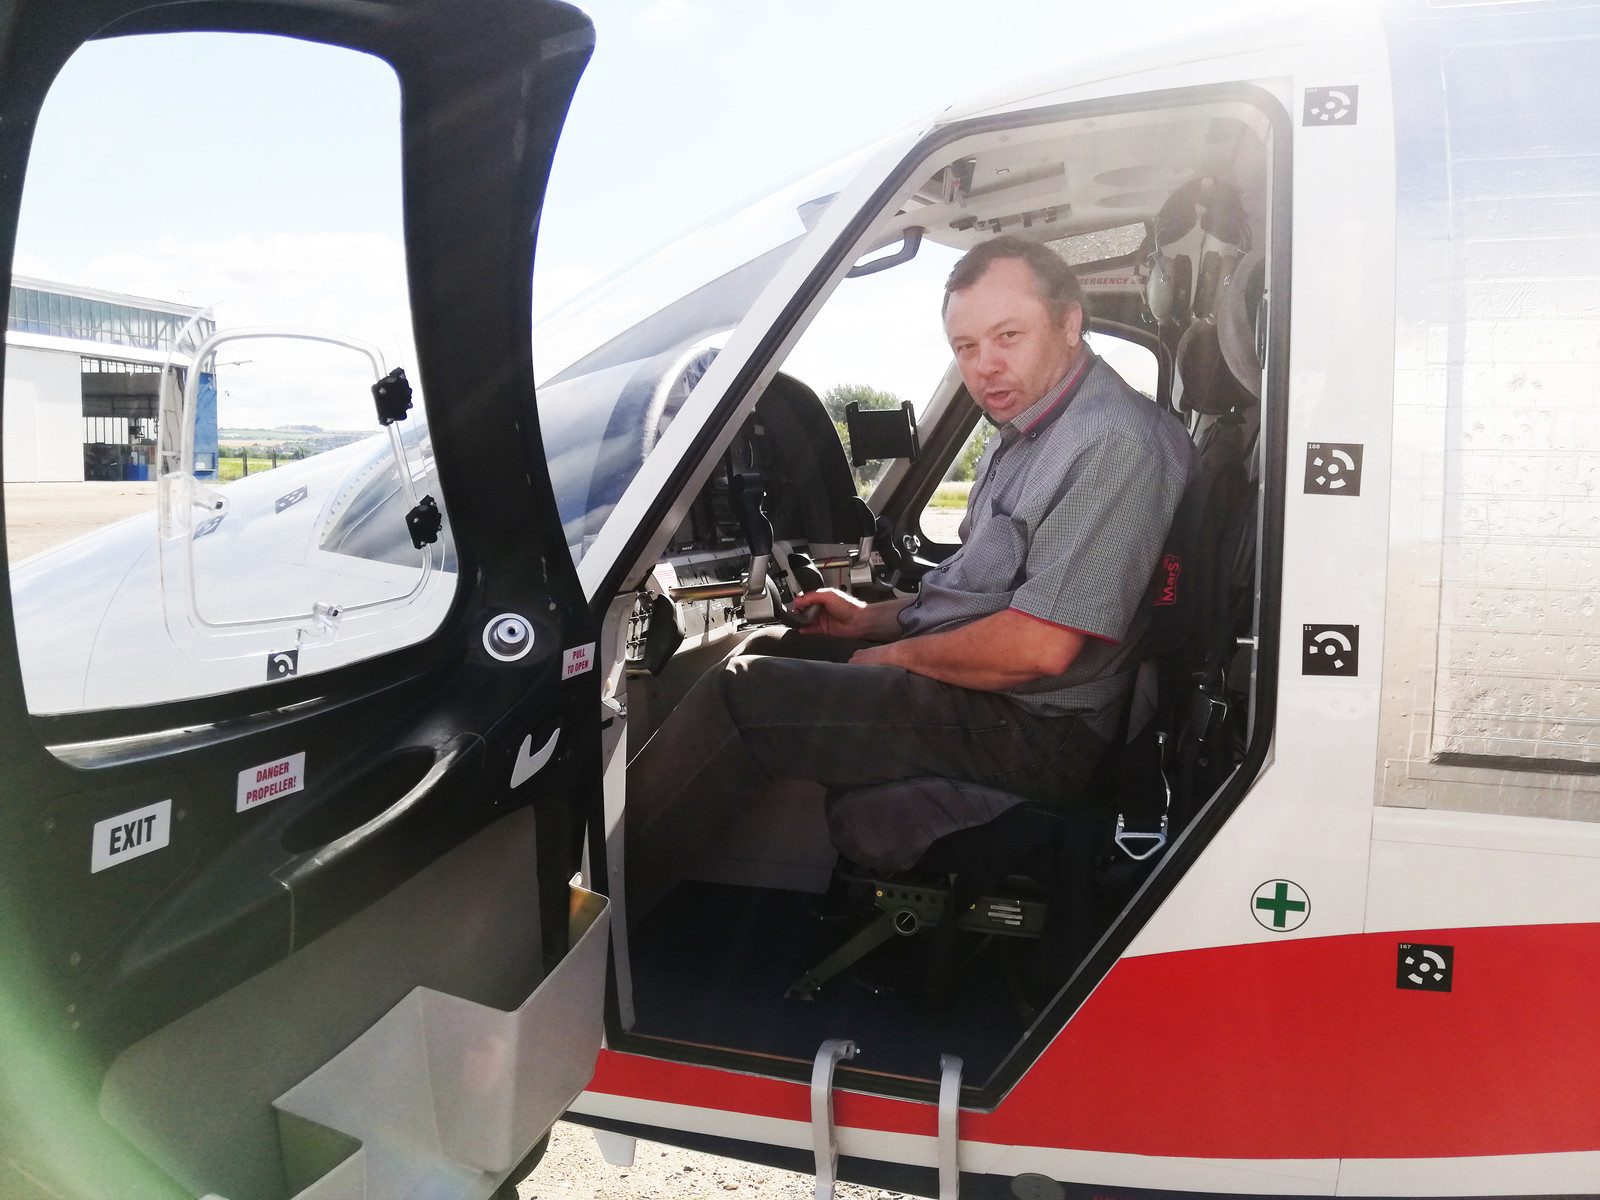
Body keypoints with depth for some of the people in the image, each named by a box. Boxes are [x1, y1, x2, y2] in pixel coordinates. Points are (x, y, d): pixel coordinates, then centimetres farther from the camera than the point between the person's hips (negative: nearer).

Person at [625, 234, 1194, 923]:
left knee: (740, 698, -16)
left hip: (1032, 728, -11)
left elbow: (1039, 648, -26)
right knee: (764, 650, 15)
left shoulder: (1114, 441, -20)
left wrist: (895, 654, -12)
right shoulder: (1027, 432, 14)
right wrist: (874, 618, 11)